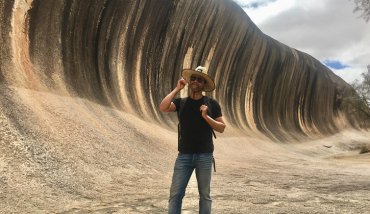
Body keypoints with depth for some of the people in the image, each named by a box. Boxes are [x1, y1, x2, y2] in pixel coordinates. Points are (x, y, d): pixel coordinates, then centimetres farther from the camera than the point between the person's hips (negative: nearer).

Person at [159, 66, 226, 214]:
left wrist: (206, 117, -15)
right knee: (175, 193, 0)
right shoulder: (180, 102, 6)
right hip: (184, 155, 1)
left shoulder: (212, 104, 3)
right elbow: (163, 108, -13)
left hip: (205, 156, 0)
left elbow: (221, 128, 0)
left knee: (205, 194, 10)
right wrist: (177, 89, -8)